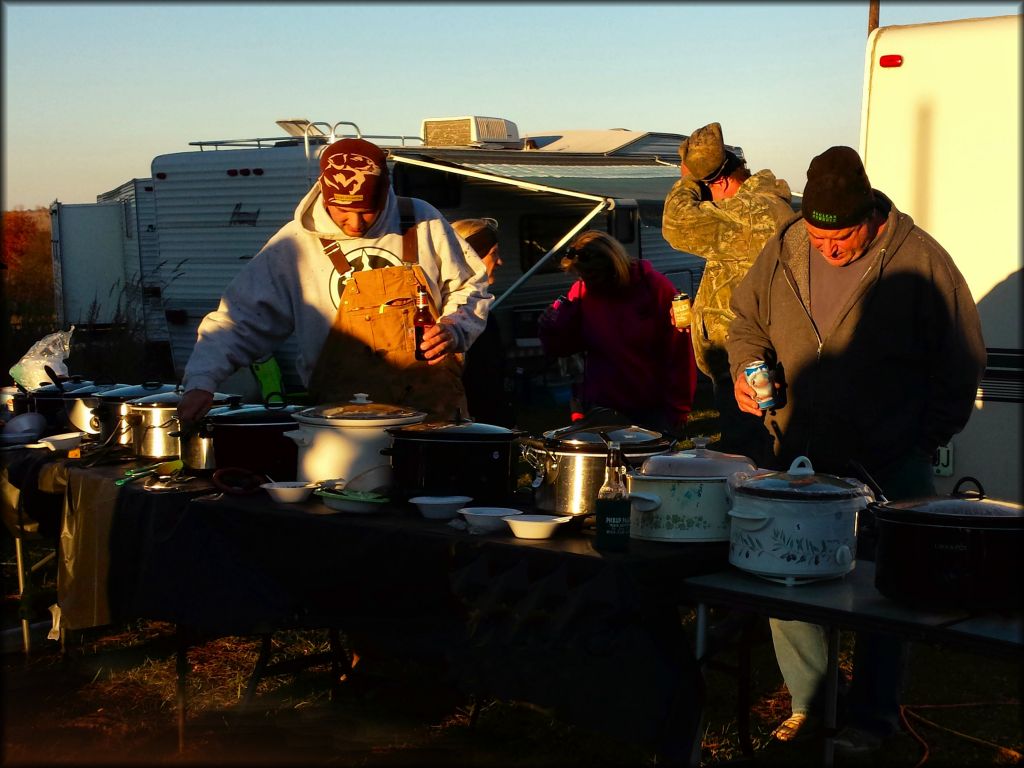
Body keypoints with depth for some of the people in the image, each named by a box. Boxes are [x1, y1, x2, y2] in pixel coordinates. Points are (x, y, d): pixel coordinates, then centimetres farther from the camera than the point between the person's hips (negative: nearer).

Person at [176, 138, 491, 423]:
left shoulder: (422, 223, 3)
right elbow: (240, 318, 0)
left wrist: (453, 329, -2)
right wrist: (201, 382, -12)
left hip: (435, 409, 1)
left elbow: (469, 288, 17)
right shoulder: (296, 244, -1)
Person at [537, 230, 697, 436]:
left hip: (653, 411, -2)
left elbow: (680, 355, -7)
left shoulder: (655, 287, -7)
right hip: (602, 408, 2)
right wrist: (551, 328, -17)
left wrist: (677, 411, -9)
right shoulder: (582, 292, 0)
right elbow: (559, 348, 3)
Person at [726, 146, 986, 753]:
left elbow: (961, 364, -5)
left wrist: (924, 441, -5)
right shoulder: (784, 253, 0)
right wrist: (746, 367, -4)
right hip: (798, 456, 4)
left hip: (891, 465, -4)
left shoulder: (920, 261, -11)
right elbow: (747, 321, 16)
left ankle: (874, 717, 21)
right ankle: (807, 702, 25)